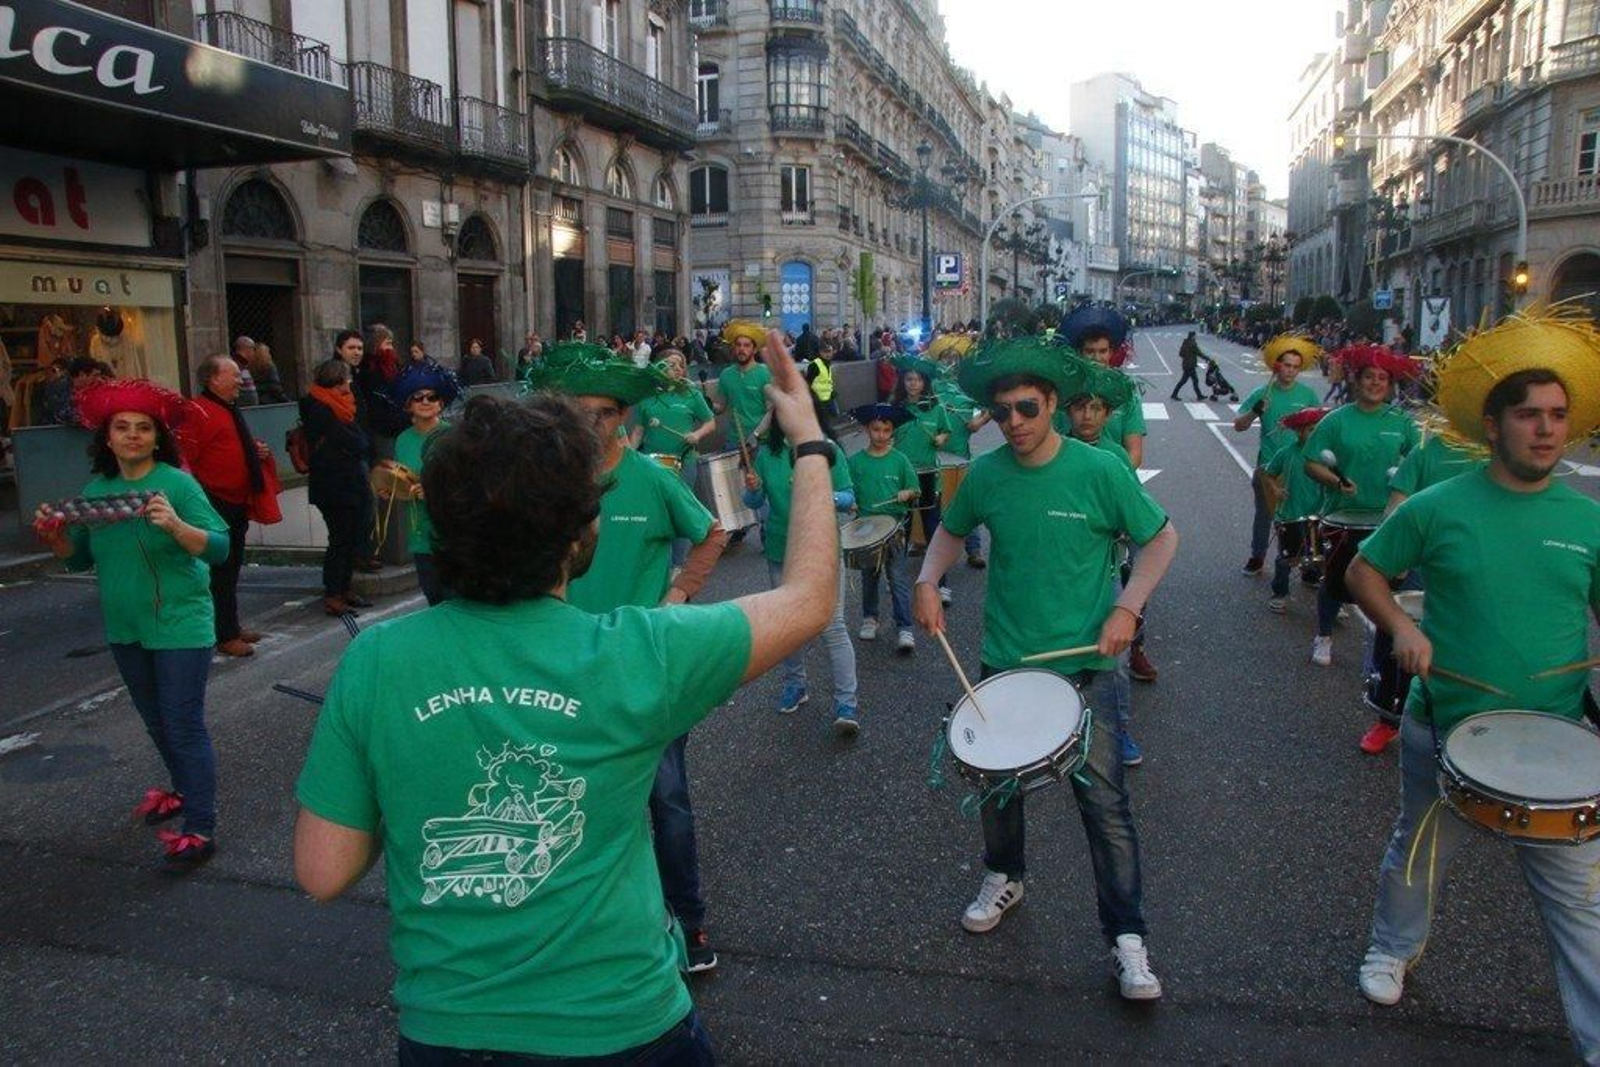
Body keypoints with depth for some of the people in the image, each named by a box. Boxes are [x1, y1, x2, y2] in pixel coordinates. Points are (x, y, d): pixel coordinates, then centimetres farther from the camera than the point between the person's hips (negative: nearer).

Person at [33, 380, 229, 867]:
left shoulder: (177, 484, -13)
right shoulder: (95, 490, 5)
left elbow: (219, 547, -20)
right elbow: (81, 558, 13)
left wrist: (174, 524, -36)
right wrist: (54, 536, -7)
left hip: (179, 626, -6)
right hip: (125, 629, 7)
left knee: (184, 725, -5)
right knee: (157, 722, 21)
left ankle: (200, 830, 0)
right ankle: (183, 790, 41)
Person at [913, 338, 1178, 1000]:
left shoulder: (1099, 470, -13)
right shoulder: (985, 474, -4)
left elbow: (1162, 537, -3)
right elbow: (952, 531, 14)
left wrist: (1127, 608, -15)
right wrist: (928, 581, -4)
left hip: (1083, 664, -3)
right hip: (1003, 660, 4)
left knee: (1104, 802, -2)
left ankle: (1127, 939, 14)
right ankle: (1002, 880, 45)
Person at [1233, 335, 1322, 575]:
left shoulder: (1307, 394, 0)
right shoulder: (1263, 393, -3)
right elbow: (1238, 426, -6)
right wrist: (1254, 411, -25)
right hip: (1268, 465, 0)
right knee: (1264, 514, 11)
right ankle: (1257, 557, 25)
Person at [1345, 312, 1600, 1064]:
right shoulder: (1436, 509, -9)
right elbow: (1364, 571, 2)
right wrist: (1400, 627, -15)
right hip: (1447, 731, -1)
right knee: (1416, 859, 21)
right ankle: (1394, 948, 48)